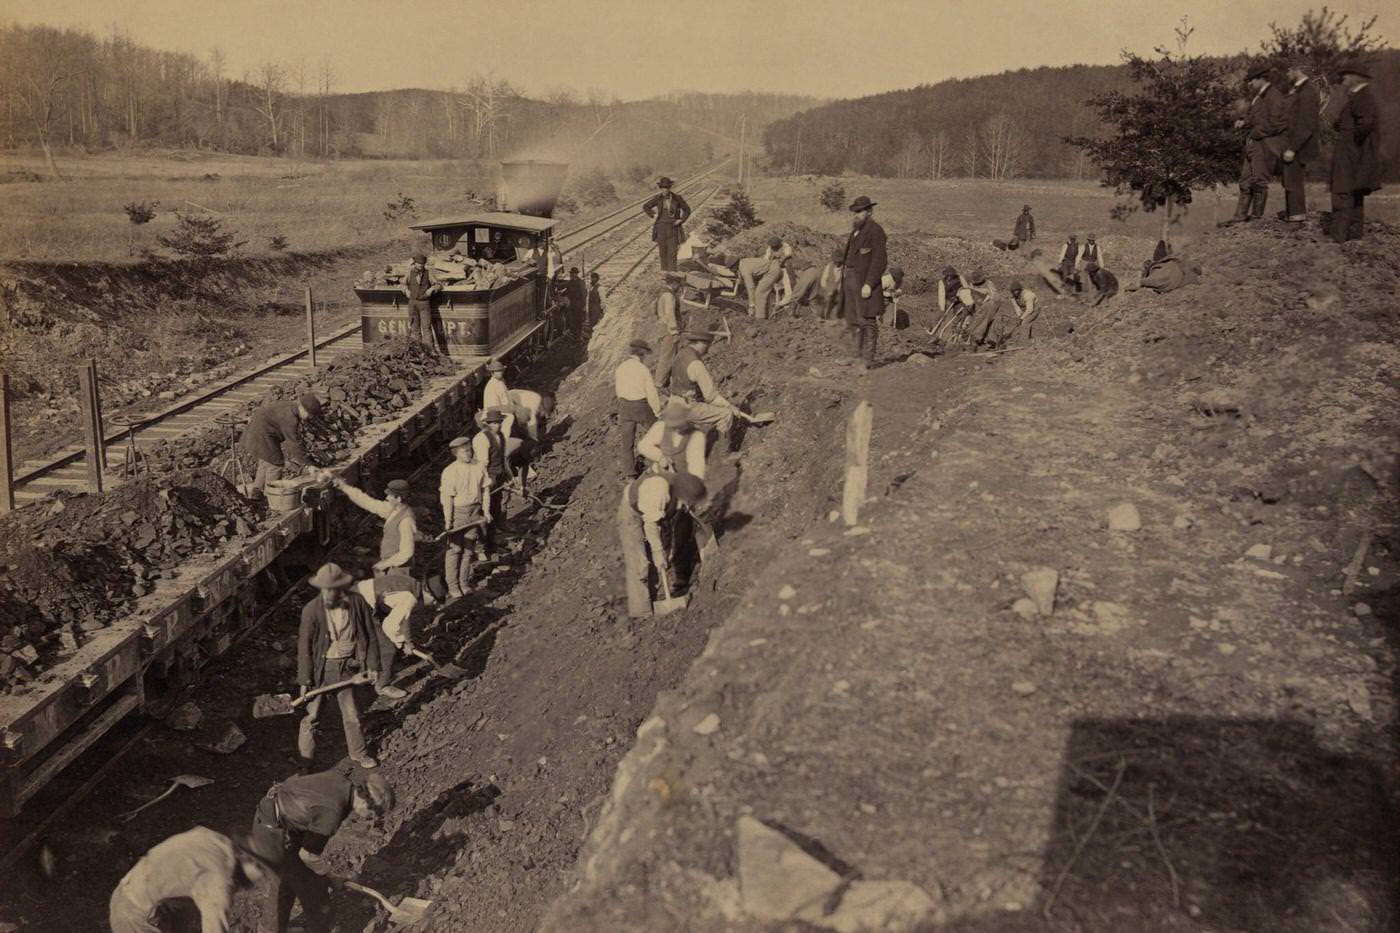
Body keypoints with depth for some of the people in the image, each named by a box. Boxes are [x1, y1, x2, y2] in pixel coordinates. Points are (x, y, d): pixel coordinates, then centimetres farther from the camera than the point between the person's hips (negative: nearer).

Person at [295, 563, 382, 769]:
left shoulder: (357, 603, -9)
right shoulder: (311, 610, -16)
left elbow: (370, 636, 1)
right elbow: (304, 646, -10)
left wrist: (373, 666, 2)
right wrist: (305, 681, -10)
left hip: (348, 667, 2)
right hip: (321, 667, -2)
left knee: (352, 714, 14)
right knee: (312, 715, 5)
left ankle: (358, 754, 34)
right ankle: (305, 758, 24)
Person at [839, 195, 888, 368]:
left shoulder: (875, 231, -9)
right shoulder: (856, 232, 18)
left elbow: (879, 261, -16)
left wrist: (868, 284, -21)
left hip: (865, 283, -9)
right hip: (850, 280, 9)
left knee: (867, 322, -7)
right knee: (853, 322, 13)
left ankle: (867, 360, -5)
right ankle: (859, 356, 22)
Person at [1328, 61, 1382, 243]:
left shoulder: (1362, 97, -15)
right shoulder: (1363, 96, 18)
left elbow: (1366, 122, -29)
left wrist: (1355, 140, -17)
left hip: (1351, 154, -11)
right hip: (1353, 155, 11)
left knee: (1342, 193, -11)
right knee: (1355, 194, 16)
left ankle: (1339, 233, -13)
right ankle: (1355, 230, 23)